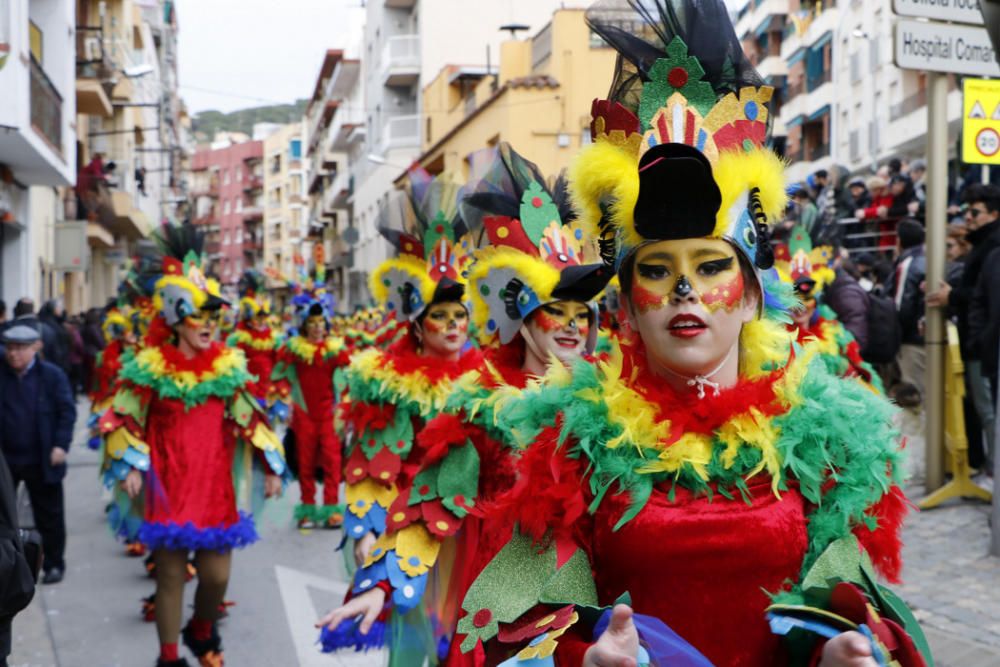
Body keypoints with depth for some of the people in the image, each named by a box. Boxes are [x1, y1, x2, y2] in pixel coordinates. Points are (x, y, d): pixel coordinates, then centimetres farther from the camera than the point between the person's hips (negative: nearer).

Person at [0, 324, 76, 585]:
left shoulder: (52, 375, -6)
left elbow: (67, 411, -7)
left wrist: (61, 444, -14)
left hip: (41, 460, -2)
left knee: (49, 515, 9)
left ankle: (54, 563, 21)